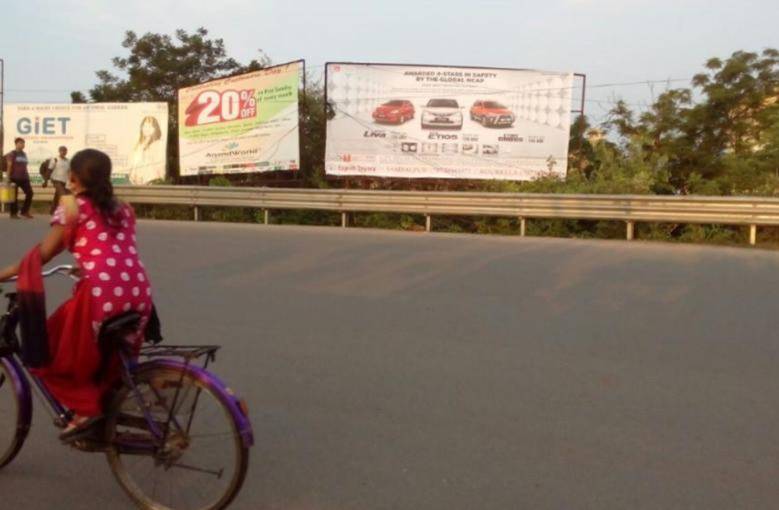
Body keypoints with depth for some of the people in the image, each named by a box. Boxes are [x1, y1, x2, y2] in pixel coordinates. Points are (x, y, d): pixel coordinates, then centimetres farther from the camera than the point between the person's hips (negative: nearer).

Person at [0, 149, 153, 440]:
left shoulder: (71, 205, 7)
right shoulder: (123, 209, 22)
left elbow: (44, 253, 5)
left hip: (101, 294, -6)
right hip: (139, 294, 6)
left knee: (49, 352, 15)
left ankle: (85, 407, 6)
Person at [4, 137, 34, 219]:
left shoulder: (24, 154, 15)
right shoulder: (11, 154, -3)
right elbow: (9, 166, -8)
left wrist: (27, 176, 15)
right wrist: (8, 177, -13)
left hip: (24, 178, 6)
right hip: (15, 178, -6)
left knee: (29, 193, -1)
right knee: (14, 195, 0)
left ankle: (25, 211, 10)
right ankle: (13, 213, 8)